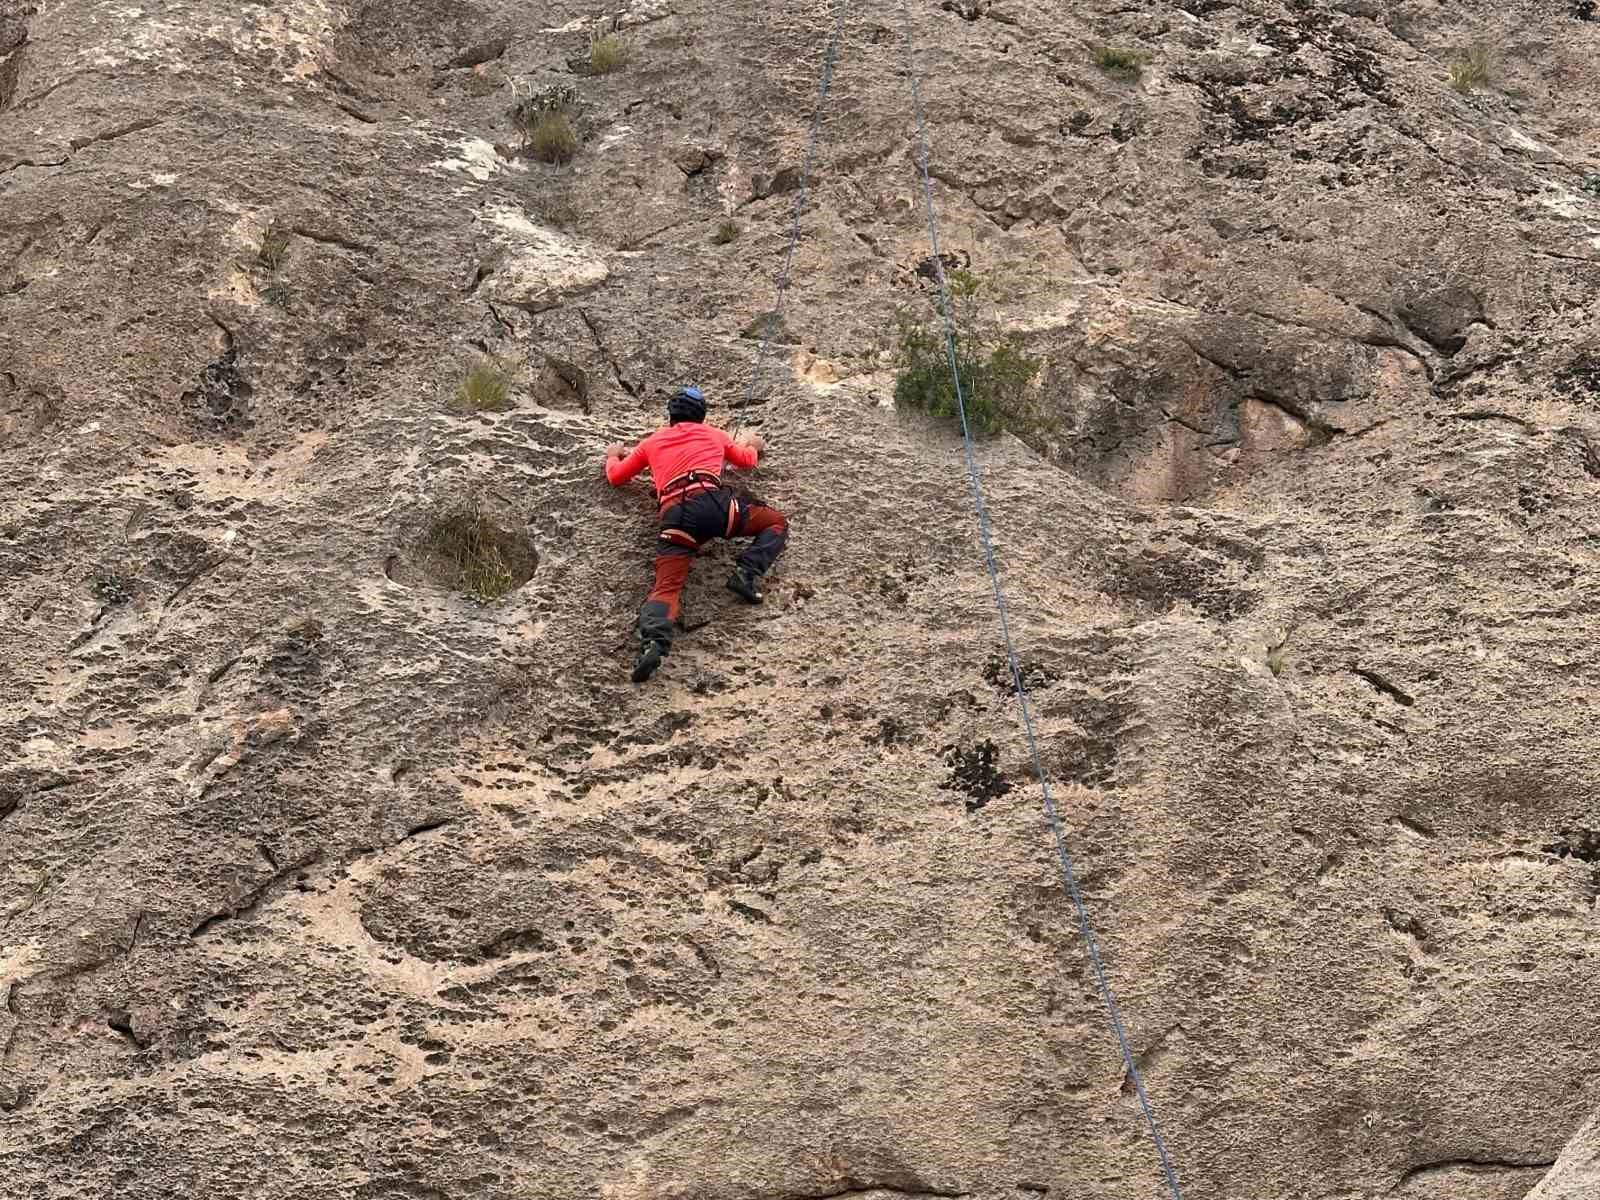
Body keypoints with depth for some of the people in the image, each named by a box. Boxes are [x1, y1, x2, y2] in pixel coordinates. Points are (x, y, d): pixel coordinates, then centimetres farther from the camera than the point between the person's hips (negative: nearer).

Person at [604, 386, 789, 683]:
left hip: (674, 514, 1)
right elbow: (748, 460, 46)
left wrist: (613, 456, 59)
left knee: (666, 588, -10)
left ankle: (653, 642, -41)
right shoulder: (713, 434, 30)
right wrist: (749, 443, 69)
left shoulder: (651, 443, 30)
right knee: (777, 522, 18)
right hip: (712, 500, -1)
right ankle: (747, 573, -7)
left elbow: (615, 478, 37)